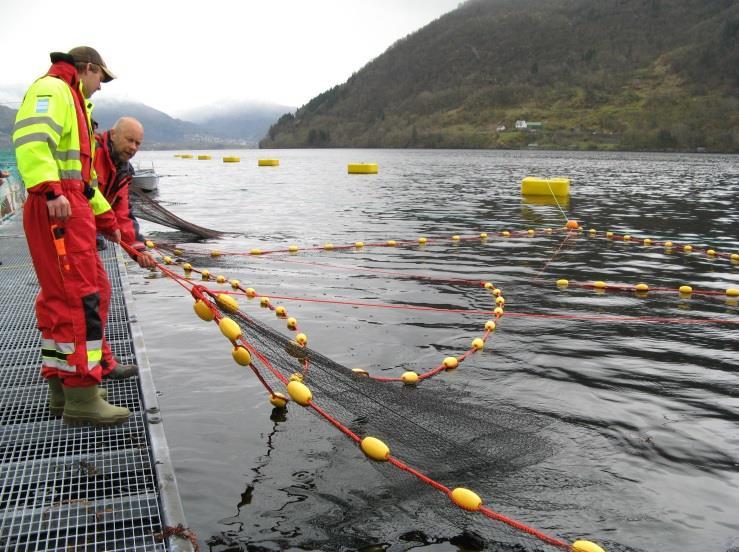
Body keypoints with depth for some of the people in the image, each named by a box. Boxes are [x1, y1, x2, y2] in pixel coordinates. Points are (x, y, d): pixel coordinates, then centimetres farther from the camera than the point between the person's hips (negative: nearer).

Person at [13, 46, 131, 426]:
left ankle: (62, 386, 22)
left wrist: (105, 219, 31)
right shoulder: (52, 88, -2)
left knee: (60, 297, 13)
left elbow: (82, 172, 32)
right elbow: (31, 138, -22)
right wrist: (50, 190, -33)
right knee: (79, 298, -12)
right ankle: (81, 396, -8)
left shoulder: (74, 101, 29)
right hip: (57, 209, -11)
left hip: (72, 208, 11)